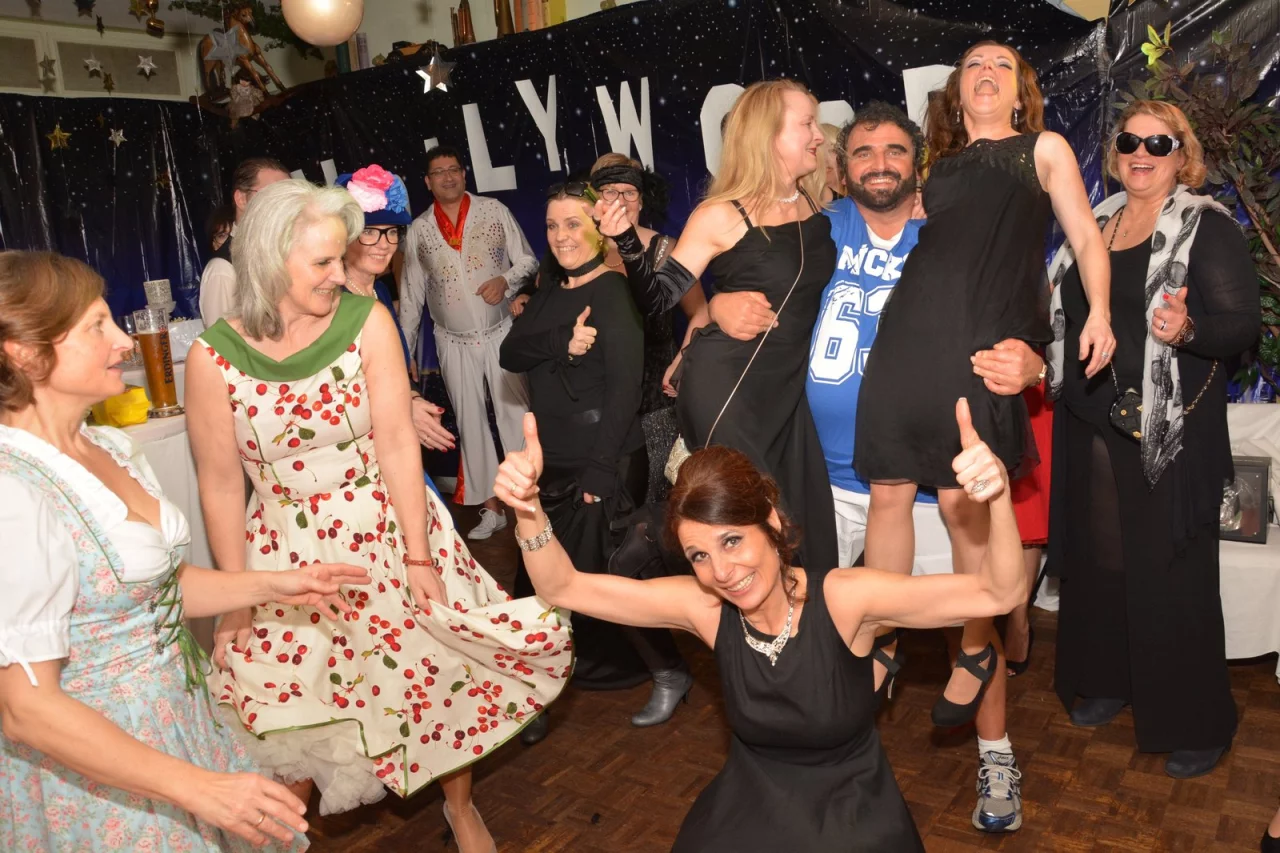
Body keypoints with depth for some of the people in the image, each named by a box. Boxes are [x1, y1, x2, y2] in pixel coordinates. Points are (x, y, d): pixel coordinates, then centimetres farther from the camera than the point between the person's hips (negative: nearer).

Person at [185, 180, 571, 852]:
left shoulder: (367, 321, -9)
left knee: (444, 658, 5)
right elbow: (221, 485, -4)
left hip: (387, 529, 1)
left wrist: (419, 557, -11)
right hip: (287, 552, 0)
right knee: (280, 700, 4)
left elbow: (396, 442, -10)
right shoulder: (213, 357, -9)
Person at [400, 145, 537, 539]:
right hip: (453, 343, 2)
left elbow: (527, 260, 2)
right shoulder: (419, 230, 4)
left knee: (516, 414, -4)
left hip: (501, 333, -2)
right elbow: (411, 295, 7)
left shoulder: (494, 211, -1)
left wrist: (505, 279, -19)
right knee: (470, 423, 7)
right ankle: (490, 508, 17)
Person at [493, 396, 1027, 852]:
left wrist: (998, 495, -46)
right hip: (753, 804, 2)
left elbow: (998, 594, -28)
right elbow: (562, 588, -14)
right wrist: (528, 505, -32)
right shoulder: (704, 607, -16)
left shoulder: (842, 596, -23)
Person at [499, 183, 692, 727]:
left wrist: (600, 469, -22)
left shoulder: (613, 294, -12)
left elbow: (624, 387, -18)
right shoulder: (551, 292, 11)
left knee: (599, 572, -4)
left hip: (604, 462, -8)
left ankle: (669, 672, 14)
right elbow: (511, 353, -1)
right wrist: (561, 342, -21)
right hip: (553, 460, 8)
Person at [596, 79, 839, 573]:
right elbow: (657, 298, -10)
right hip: (724, 385, -6)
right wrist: (626, 240, -27)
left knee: (809, 527, 8)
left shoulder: (816, 207, 5)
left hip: (787, 385, 6)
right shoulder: (722, 216, -11)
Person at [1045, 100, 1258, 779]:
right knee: (1096, 559, 13)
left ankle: (1196, 723, 17)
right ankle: (1107, 679, 33)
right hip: (1091, 426, 6)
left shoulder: (1208, 227, -6)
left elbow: (1243, 324, -13)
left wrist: (1189, 329, -31)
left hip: (1170, 435, -6)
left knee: (1171, 574, 1)